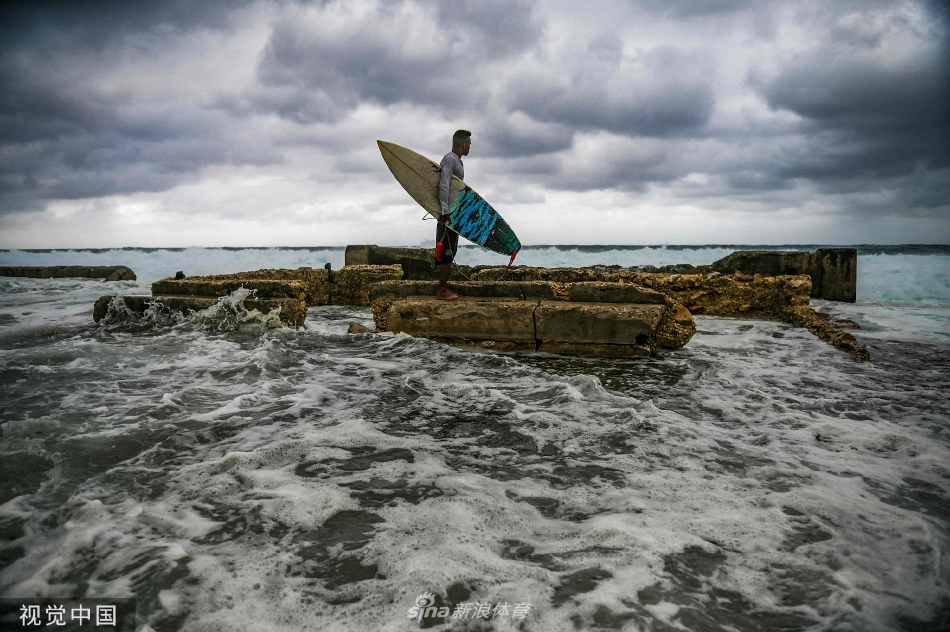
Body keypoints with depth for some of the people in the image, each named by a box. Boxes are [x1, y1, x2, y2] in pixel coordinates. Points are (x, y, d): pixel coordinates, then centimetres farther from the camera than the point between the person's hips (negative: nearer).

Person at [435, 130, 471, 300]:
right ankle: (442, 291, -2)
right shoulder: (450, 159, -14)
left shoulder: (457, 161, 18)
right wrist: (445, 212, -26)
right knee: (446, 252, -7)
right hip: (448, 214, -10)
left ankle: (444, 288, 18)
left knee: (450, 251, 12)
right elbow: (443, 186, -23)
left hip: (454, 213, 10)